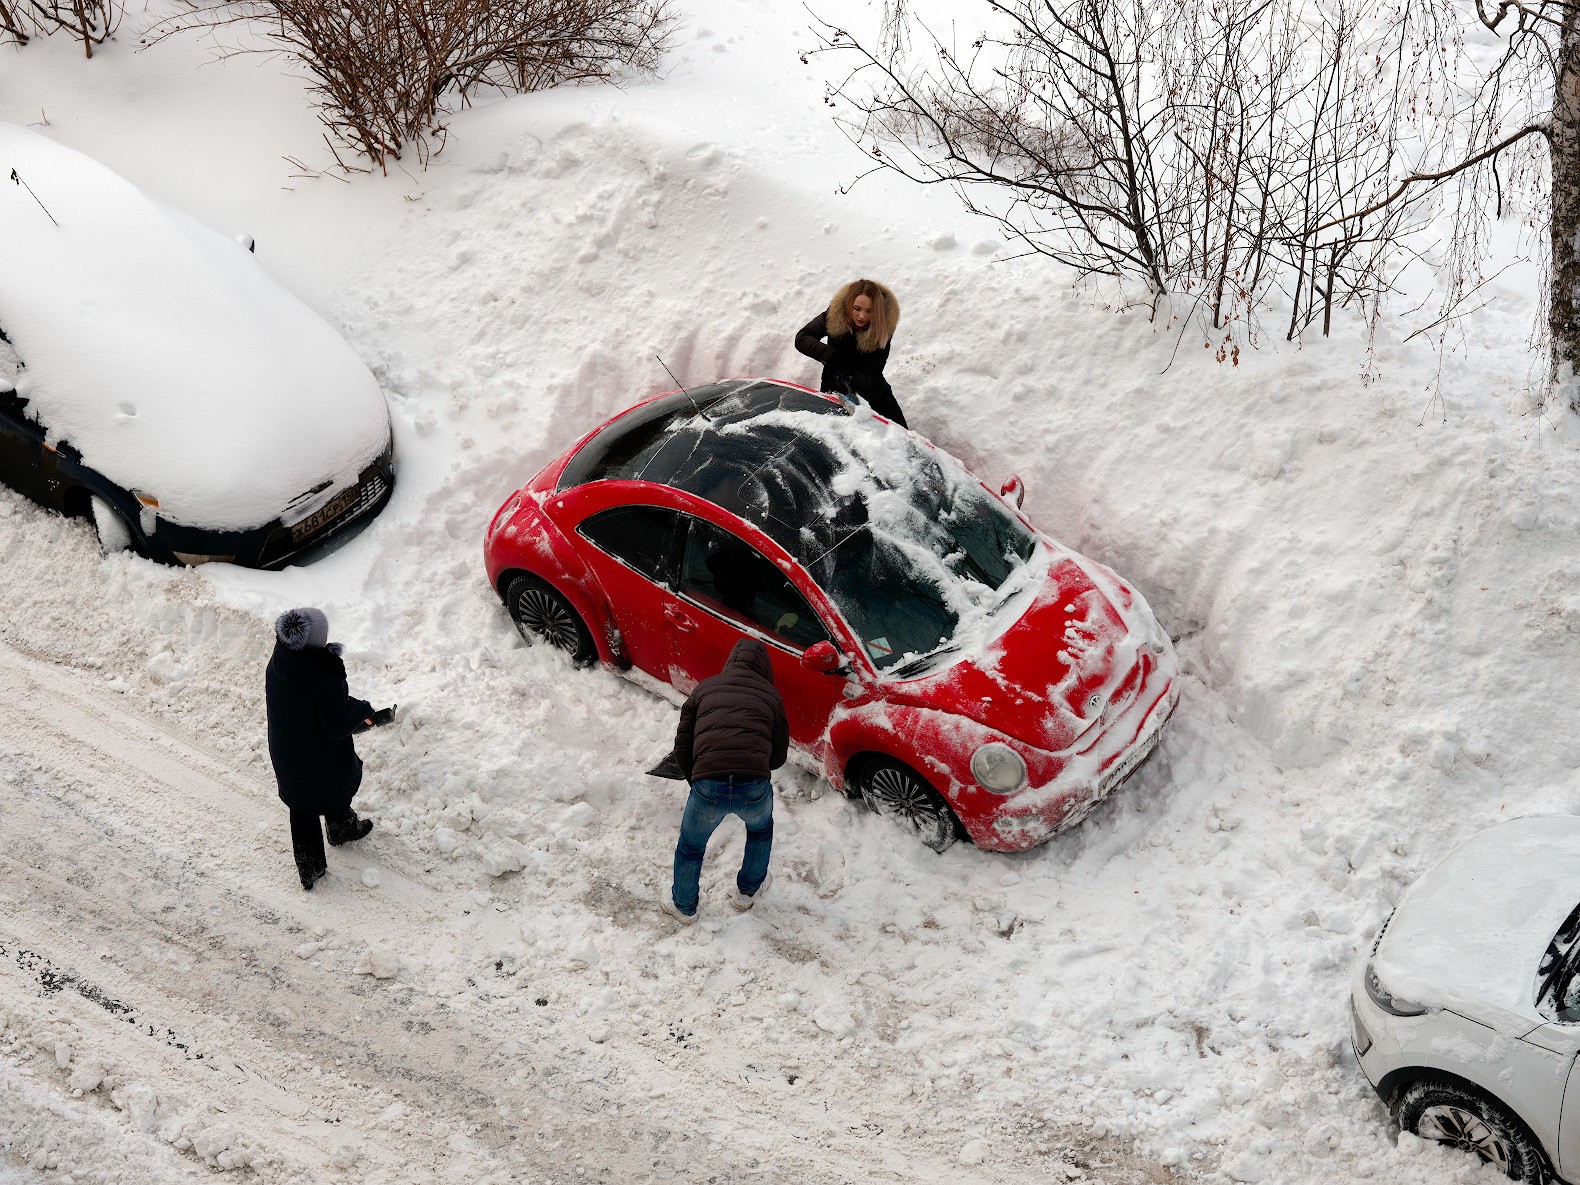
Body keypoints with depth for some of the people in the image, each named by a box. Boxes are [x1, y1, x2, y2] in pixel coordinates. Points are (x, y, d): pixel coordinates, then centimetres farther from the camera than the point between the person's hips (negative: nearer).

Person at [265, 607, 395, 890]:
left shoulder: (276, 666, -15)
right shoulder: (325, 679, -35)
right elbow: (338, 727, -28)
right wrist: (363, 709, -10)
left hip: (287, 758, 5)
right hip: (325, 761, -4)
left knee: (302, 809, 20)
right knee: (336, 794, 28)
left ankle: (310, 869, 30)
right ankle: (342, 828, 57)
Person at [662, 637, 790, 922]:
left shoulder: (705, 688, 16)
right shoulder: (772, 695, 15)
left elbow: (682, 747, 15)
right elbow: (779, 755, 20)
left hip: (708, 788, 0)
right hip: (755, 788, 0)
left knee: (690, 847, 28)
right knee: (760, 830, 36)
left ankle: (683, 906, 45)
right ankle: (747, 892, 49)